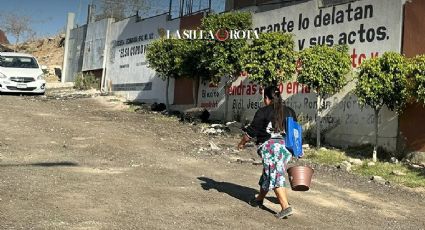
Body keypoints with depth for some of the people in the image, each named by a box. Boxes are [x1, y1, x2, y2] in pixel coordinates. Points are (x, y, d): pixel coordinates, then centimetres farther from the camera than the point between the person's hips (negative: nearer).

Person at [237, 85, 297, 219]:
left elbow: (252, 131, -3)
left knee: (275, 176, -4)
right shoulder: (289, 111, 12)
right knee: (268, 173, 17)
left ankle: (286, 207, -13)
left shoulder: (263, 112, -5)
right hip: (286, 147, 6)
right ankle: (259, 199, 33)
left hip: (270, 146, -6)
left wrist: (242, 143, 12)